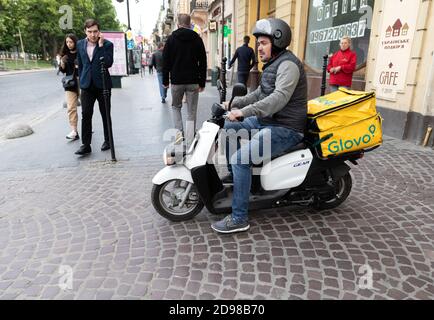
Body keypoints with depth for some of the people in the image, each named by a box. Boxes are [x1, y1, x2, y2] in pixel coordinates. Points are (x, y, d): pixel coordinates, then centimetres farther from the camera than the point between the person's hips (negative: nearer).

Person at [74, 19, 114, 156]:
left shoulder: (107, 44, -5)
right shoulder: (80, 44, 8)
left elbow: (109, 63, -18)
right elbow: (80, 65, 15)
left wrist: (101, 45, -19)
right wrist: (82, 81, 13)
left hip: (102, 85, -3)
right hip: (87, 86, 3)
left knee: (105, 114, 8)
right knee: (86, 115, -3)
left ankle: (107, 141, 22)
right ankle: (86, 145, 1)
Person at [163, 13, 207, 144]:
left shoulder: (171, 38, 2)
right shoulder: (197, 39, 4)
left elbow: (166, 61, 2)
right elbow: (203, 62, 3)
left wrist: (165, 81, 9)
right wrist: (202, 82, 6)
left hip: (177, 81, 0)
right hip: (193, 81, 0)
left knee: (176, 106, 21)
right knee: (191, 112, 4)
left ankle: (179, 132, 3)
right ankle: (190, 142, 3)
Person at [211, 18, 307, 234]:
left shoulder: (288, 64, -16)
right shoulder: (273, 64, 18)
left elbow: (279, 98, -31)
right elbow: (260, 94, 25)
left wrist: (244, 111, -34)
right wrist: (234, 103, 16)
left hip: (285, 128, -11)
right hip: (268, 120, 11)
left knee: (240, 158, -24)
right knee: (228, 128, 16)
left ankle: (239, 218, -14)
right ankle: (233, 174, 27)